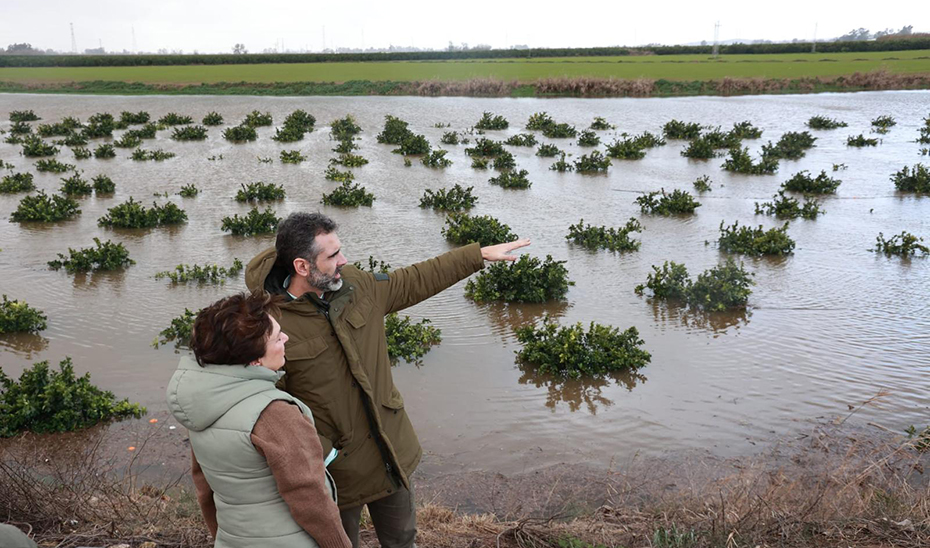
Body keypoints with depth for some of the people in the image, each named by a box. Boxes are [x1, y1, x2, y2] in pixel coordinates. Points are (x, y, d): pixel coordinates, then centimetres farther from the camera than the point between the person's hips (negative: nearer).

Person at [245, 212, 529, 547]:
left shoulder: (355, 285, -7)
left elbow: (416, 281, 7)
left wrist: (481, 254, 10)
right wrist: (318, 451, -26)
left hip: (392, 453, 5)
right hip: (333, 464, -5)